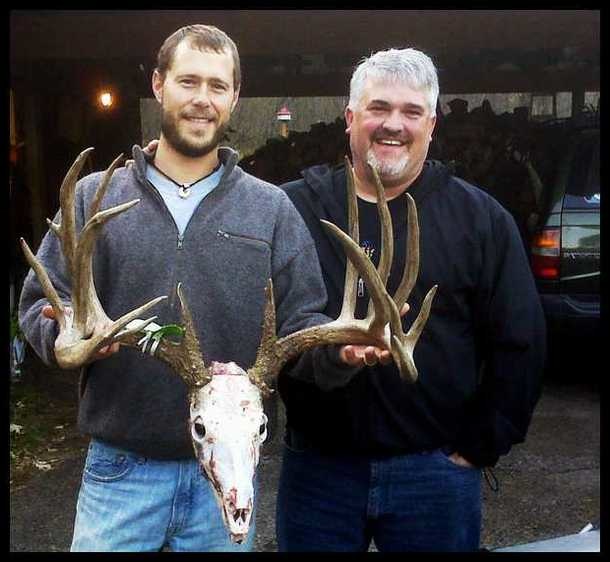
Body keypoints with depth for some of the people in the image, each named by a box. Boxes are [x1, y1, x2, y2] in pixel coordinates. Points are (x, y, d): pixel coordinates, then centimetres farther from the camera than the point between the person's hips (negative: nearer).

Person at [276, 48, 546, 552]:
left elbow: (519, 344, 1)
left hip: (436, 468, 0)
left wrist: (479, 447, -1)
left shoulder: (480, 218, 0)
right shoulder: (294, 209, 0)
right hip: (316, 466, 1)